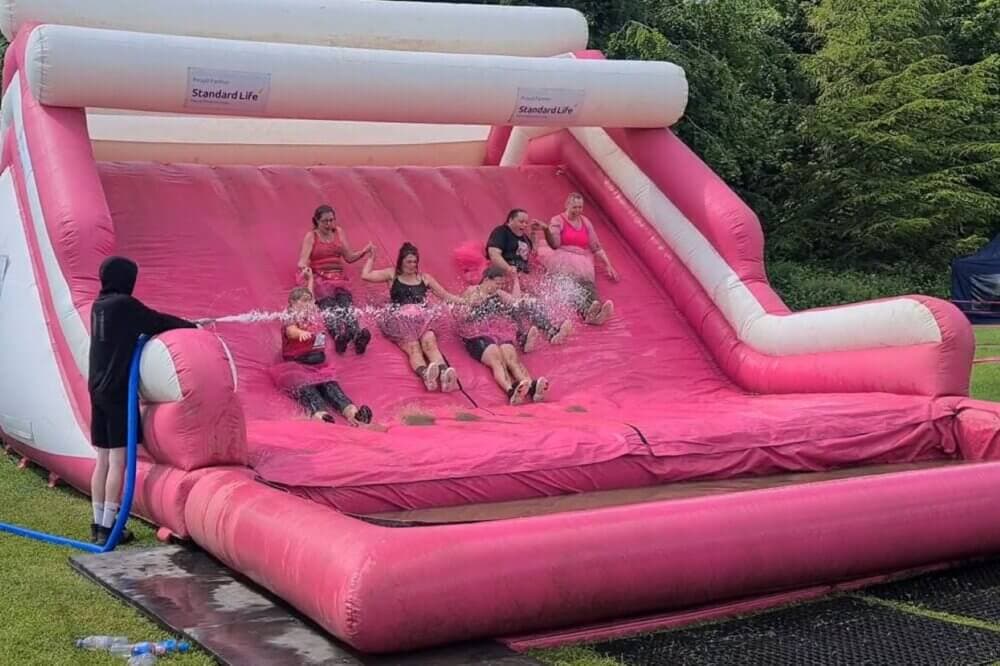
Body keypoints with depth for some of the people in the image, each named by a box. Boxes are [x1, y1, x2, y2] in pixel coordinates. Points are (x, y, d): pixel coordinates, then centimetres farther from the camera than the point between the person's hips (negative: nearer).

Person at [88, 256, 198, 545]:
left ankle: (99, 524, 16)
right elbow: (158, 322, -4)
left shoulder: (99, 305, 11)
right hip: (119, 391, -8)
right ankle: (108, 526, -3)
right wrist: (192, 327, 11)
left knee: (103, 460, 12)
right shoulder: (125, 304, -12)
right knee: (118, 460, -4)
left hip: (98, 389, 8)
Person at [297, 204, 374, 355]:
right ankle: (338, 336, -62)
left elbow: (349, 257, 16)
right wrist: (304, 268, -28)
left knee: (345, 301, -30)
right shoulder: (311, 237, 7)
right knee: (328, 303, -34)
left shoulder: (339, 232, 16)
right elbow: (302, 261, -4)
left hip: (338, 276, 2)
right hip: (318, 277, -2)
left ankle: (357, 335, -58)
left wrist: (365, 251, -1)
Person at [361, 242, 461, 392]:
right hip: (400, 322, -2)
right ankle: (425, 373, -64)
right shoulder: (392, 275, 20)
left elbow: (445, 296, 25)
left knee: (430, 343, -32)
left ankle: (444, 373, -60)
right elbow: (365, 275, 12)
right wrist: (371, 257, 25)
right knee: (413, 348, -32)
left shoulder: (425, 278, 25)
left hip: (422, 321, 2)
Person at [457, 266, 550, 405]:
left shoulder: (499, 294, 31)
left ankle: (531, 388, -56)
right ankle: (511, 390, -63)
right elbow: (463, 316, 7)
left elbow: (516, 301, 22)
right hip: (478, 335, -4)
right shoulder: (472, 292, 15)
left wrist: (515, 278, 29)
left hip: (501, 333, 4)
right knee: (496, 359, -35)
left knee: (512, 358, -29)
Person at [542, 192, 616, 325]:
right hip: (563, 259, -3)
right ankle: (589, 310, -66)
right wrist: (546, 230, -17)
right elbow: (555, 244, -3)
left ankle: (590, 312, -65)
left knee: (586, 280, -34)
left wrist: (608, 265, 12)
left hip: (583, 261, 3)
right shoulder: (558, 221, 9)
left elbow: (596, 247, 21)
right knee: (571, 279, -38)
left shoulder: (585, 222, 20)